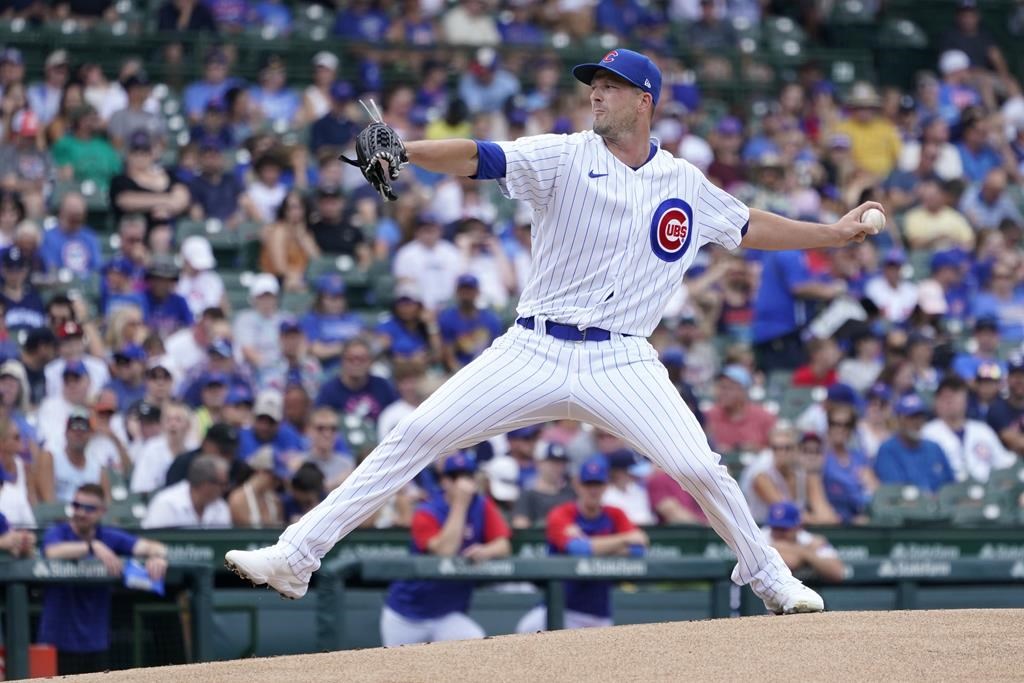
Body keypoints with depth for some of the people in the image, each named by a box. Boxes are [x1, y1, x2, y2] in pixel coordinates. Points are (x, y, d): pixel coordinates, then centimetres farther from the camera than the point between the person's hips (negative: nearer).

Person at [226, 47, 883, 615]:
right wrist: (407, 151, -34)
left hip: (622, 363, 1)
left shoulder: (685, 185, 8)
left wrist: (833, 234, 22)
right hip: (535, 352, -1)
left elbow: (748, 225, 25)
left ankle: (768, 576, 13)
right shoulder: (564, 158, -2)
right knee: (415, 437, -11)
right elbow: (477, 158, -16)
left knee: (699, 468, -14)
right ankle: (296, 557, -8)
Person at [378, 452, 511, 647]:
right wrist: (460, 504, -28)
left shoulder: (482, 507, -1)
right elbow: (445, 551, -29)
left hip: (449, 615, 2)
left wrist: (486, 551, -32)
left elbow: (503, 547, -8)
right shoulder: (427, 513, -14)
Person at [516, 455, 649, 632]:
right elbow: (578, 548, -26)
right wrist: (623, 539, -22)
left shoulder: (615, 516, 5)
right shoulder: (561, 516, -8)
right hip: (561, 609, -4)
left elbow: (638, 550, -9)